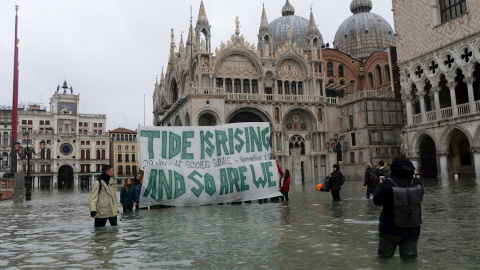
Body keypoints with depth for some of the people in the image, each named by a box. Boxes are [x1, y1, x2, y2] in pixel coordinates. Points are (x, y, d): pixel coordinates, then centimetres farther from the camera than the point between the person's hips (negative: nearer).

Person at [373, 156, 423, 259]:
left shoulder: (388, 183, -19)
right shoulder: (417, 183, -8)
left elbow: (377, 201, -6)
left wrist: (379, 187, 11)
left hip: (391, 229, -3)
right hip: (412, 230, 3)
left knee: (384, 257, 12)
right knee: (409, 258, 15)